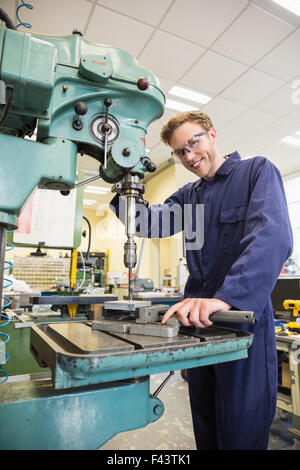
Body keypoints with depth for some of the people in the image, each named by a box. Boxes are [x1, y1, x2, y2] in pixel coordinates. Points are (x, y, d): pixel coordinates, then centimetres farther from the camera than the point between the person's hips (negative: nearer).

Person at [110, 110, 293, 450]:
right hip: (198, 321, 6)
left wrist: (227, 295, -36)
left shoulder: (258, 171, -5)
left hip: (245, 321, -5)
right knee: (206, 431, 23)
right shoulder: (188, 195, 14)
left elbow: (273, 235, -23)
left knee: (241, 434, 11)